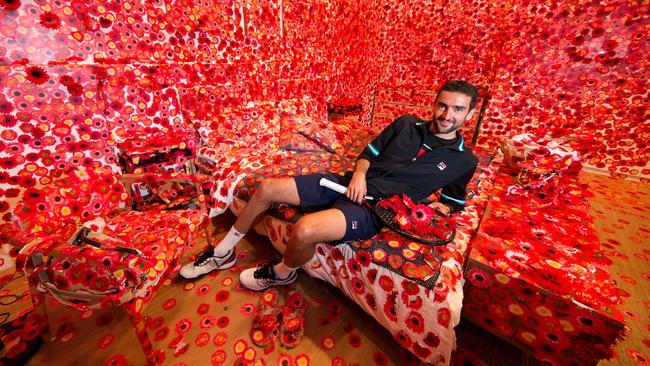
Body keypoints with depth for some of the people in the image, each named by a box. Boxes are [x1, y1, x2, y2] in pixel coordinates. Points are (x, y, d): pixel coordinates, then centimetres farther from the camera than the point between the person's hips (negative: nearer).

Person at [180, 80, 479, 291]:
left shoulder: (464, 161, 7)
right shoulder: (406, 124, 11)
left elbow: (453, 203, 19)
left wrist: (426, 206, -3)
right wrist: (358, 174, -5)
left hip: (373, 210, -4)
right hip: (348, 184, 5)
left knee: (304, 230, -33)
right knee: (267, 189, -5)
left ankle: (282, 273, 7)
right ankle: (223, 253, 17)